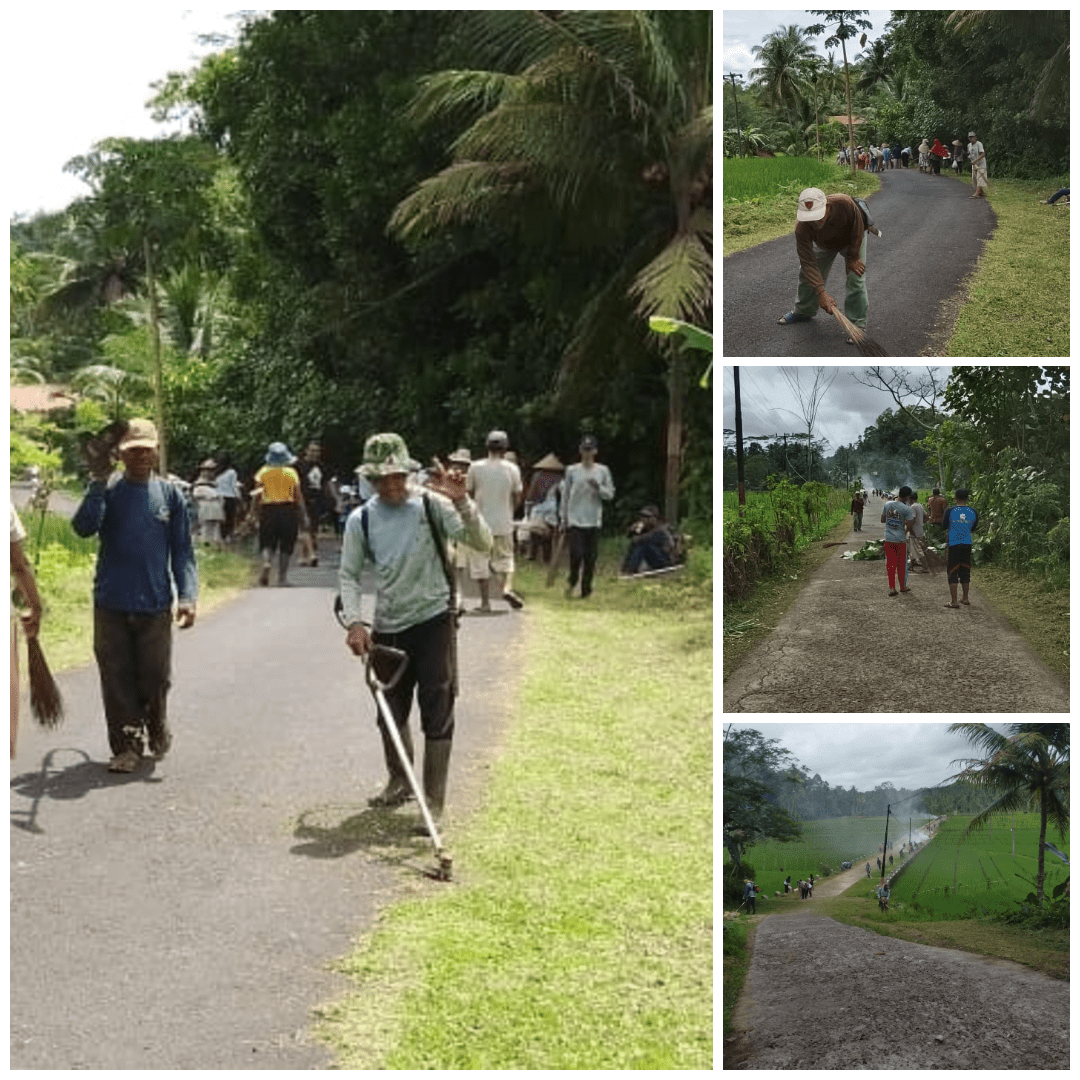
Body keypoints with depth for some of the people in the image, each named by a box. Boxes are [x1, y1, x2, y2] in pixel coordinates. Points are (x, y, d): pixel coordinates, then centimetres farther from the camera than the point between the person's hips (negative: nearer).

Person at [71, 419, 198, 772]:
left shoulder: (169, 494, 4)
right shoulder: (108, 492, 3)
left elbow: (182, 551, 4)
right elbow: (84, 527, -14)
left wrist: (187, 596, -6)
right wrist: (97, 484, -18)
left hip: (156, 604, 0)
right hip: (111, 605, 0)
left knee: (155, 677, 4)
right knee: (117, 679, 2)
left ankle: (156, 726, 31)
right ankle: (127, 746, 11)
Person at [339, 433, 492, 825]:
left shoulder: (431, 505, -7)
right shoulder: (361, 520, 1)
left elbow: (482, 543, -13)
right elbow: (349, 575, 5)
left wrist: (461, 502, -28)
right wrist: (354, 622, -8)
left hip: (433, 619, -4)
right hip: (387, 627, 4)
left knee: (437, 712, -4)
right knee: (391, 710, 16)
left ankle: (433, 799, 3)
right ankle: (399, 781, 38)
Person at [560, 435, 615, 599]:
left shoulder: (603, 471, 7)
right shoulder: (572, 471, 6)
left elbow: (610, 494, 7)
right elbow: (565, 496, 10)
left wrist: (598, 488, -13)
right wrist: (563, 518, 7)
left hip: (594, 522, 1)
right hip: (575, 520, -1)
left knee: (591, 557, 0)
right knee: (576, 554, -11)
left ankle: (586, 590, 11)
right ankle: (572, 581, 16)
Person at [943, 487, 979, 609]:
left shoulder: (950, 511, -10)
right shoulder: (973, 512, -1)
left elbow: (944, 526, 3)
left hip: (953, 544, -3)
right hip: (967, 544, 3)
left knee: (953, 573, 1)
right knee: (965, 572, 16)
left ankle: (954, 601, -1)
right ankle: (965, 598, 26)